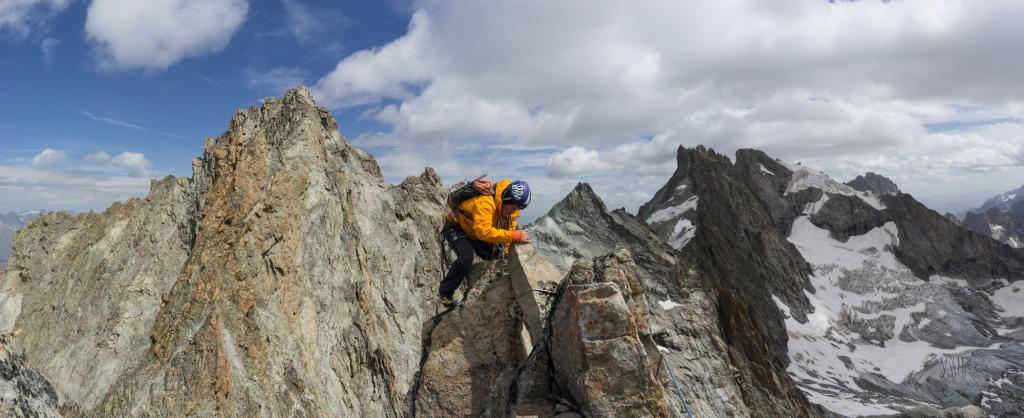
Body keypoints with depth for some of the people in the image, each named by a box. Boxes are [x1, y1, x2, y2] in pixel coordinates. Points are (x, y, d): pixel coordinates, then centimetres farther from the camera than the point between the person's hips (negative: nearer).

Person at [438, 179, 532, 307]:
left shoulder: (511, 205, -14)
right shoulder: (485, 201, -40)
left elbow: (508, 229, -2)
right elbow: (483, 231, -50)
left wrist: (504, 253, -7)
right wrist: (513, 236, -55)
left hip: (475, 234, 8)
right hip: (456, 228, -8)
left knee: (497, 258, 0)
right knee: (466, 258, -30)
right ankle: (445, 293, -13)